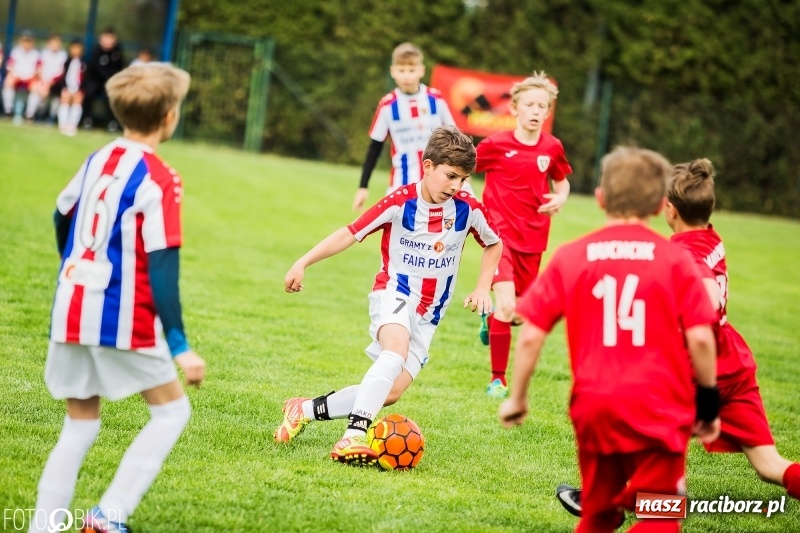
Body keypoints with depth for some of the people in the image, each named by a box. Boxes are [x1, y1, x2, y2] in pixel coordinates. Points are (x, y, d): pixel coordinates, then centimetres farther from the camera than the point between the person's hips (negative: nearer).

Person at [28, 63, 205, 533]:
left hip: (71, 313, 6)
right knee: (172, 410, 10)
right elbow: (161, 268, -17)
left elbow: (62, 218, 25)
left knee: (81, 423, 15)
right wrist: (180, 346, -15)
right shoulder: (159, 180, -13)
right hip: (124, 319, -6)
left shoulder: (97, 161, 9)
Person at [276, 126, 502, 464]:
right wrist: (303, 263, -13)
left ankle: (306, 410, 10)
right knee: (397, 349, -37)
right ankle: (354, 435, -42)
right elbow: (351, 234, -9)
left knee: (390, 392, -7)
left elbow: (494, 244, 14)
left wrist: (482, 288, 4)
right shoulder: (401, 202, -14)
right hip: (393, 292, -4)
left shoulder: (468, 209, -6)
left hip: (428, 314, 4)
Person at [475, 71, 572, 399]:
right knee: (507, 305, -17)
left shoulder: (552, 148, 1)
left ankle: (490, 320, 48)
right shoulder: (497, 145, -8)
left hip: (532, 239, 4)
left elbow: (562, 182, 18)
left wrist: (559, 199, -3)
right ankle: (498, 379, -1)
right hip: (500, 234, -4)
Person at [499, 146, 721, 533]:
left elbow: (531, 336, 1)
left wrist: (517, 398, 12)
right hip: (660, 409, -2)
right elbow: (700, 339, -6)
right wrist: (709, 402, 7)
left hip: (593, 407, 2)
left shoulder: (570, 257, 3)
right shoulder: (675, 259, -1)